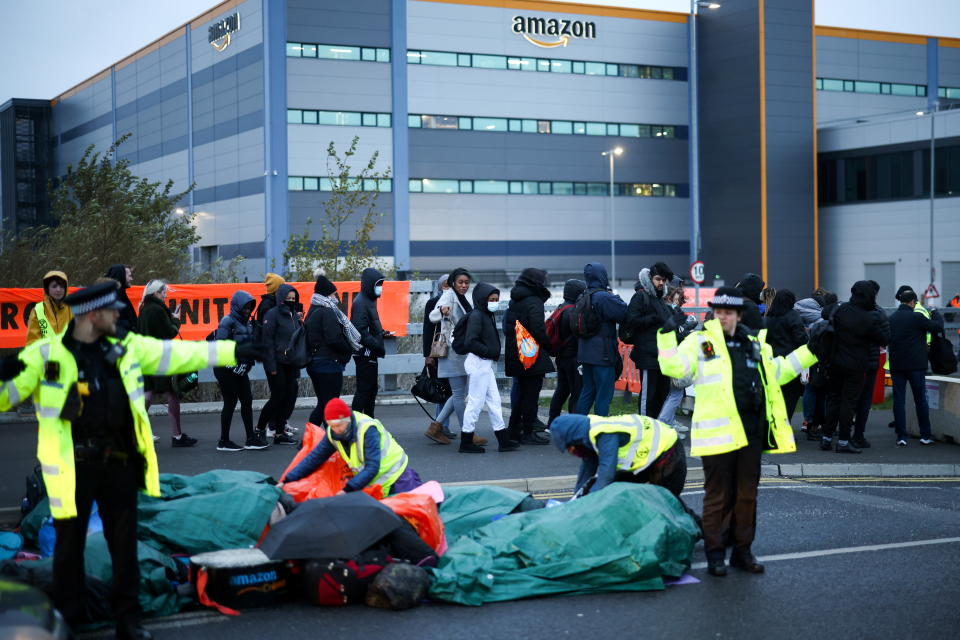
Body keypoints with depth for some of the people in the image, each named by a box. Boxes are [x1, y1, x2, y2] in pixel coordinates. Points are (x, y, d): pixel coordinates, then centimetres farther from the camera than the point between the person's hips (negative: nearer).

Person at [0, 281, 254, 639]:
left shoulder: (126, 350, 7)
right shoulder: (46, 355, -6)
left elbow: (180, 354, 12)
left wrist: (234, 351, 13)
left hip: (119, 464, 4)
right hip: (72, 467, -4)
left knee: (125, 545, 11)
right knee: (70, 545, 7)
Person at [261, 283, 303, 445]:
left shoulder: (295, 315, 13)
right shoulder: (273, 314, -8)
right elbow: (268, 341, -12)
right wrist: (271, 365, -16)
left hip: (291, 364, 7)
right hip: (277, 364, -7)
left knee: (290, 397, 3)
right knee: (278, 397, -4)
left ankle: (279, 432, 11)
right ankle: (260, 429, 11)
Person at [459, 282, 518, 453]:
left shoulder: (487, 316, 14)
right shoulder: (476, 316, -15)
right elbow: (470, 342, -23)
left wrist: (493, 353, 3)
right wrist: (489, 352, -18)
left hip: (486, 364, 10)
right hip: (478, 362, -10)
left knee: (494, 400, 11)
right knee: (476, 402, -3)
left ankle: (503, 439, 17)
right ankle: (466, 442, 5)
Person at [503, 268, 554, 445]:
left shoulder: (514, 302, 13)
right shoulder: (534, 302, -14)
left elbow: (506, 326, 16)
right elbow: (538, 329, -20)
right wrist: (549, 347, -10)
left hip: (515, 356, 8)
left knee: (521, 391, 18)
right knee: (531, 393, -2)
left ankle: (513, 429, 21)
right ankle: (528, 433, 0)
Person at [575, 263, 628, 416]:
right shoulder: (604, 297, -17)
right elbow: (623, 313, -15)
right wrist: (616, 298, 1)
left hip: (585, 352, 8)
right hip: (603, 354, -8)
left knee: (587, 392, 16)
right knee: (604, 394, -3)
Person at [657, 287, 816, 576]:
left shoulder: (754, 344, 16)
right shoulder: (700, 341, 0)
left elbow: (778, 372, 28)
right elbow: (674, 368, -14)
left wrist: (810, 351, 24)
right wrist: (667, 335, -25)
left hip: (751, 431, 5)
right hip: (717, 432, -5)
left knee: (747, 495, 11)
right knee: (718, 495, 1)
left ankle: (742, 550, 22)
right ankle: (715, 553, 10)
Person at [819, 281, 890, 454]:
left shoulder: (841, 310, -5)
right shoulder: (870, 319, -17)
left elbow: (825, 312, 15)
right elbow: (885, 340, -7)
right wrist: (883, 321, 0)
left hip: (836, 363, 4)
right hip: (855, 366, -4)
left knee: (833, 399, 14)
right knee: (848, 402, 1)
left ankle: (827, 438, 16)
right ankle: (843, 441, 0)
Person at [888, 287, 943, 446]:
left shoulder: (891, 318, 4)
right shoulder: (916, 317, -12)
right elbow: (938, 326, -3)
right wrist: (935, 313, 15)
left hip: (896, 365, 3)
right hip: (916, 365, -3)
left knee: (899, 400, 4)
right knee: (921, 400, 8)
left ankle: (901, 436, 0)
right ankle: (925, 435, 12)